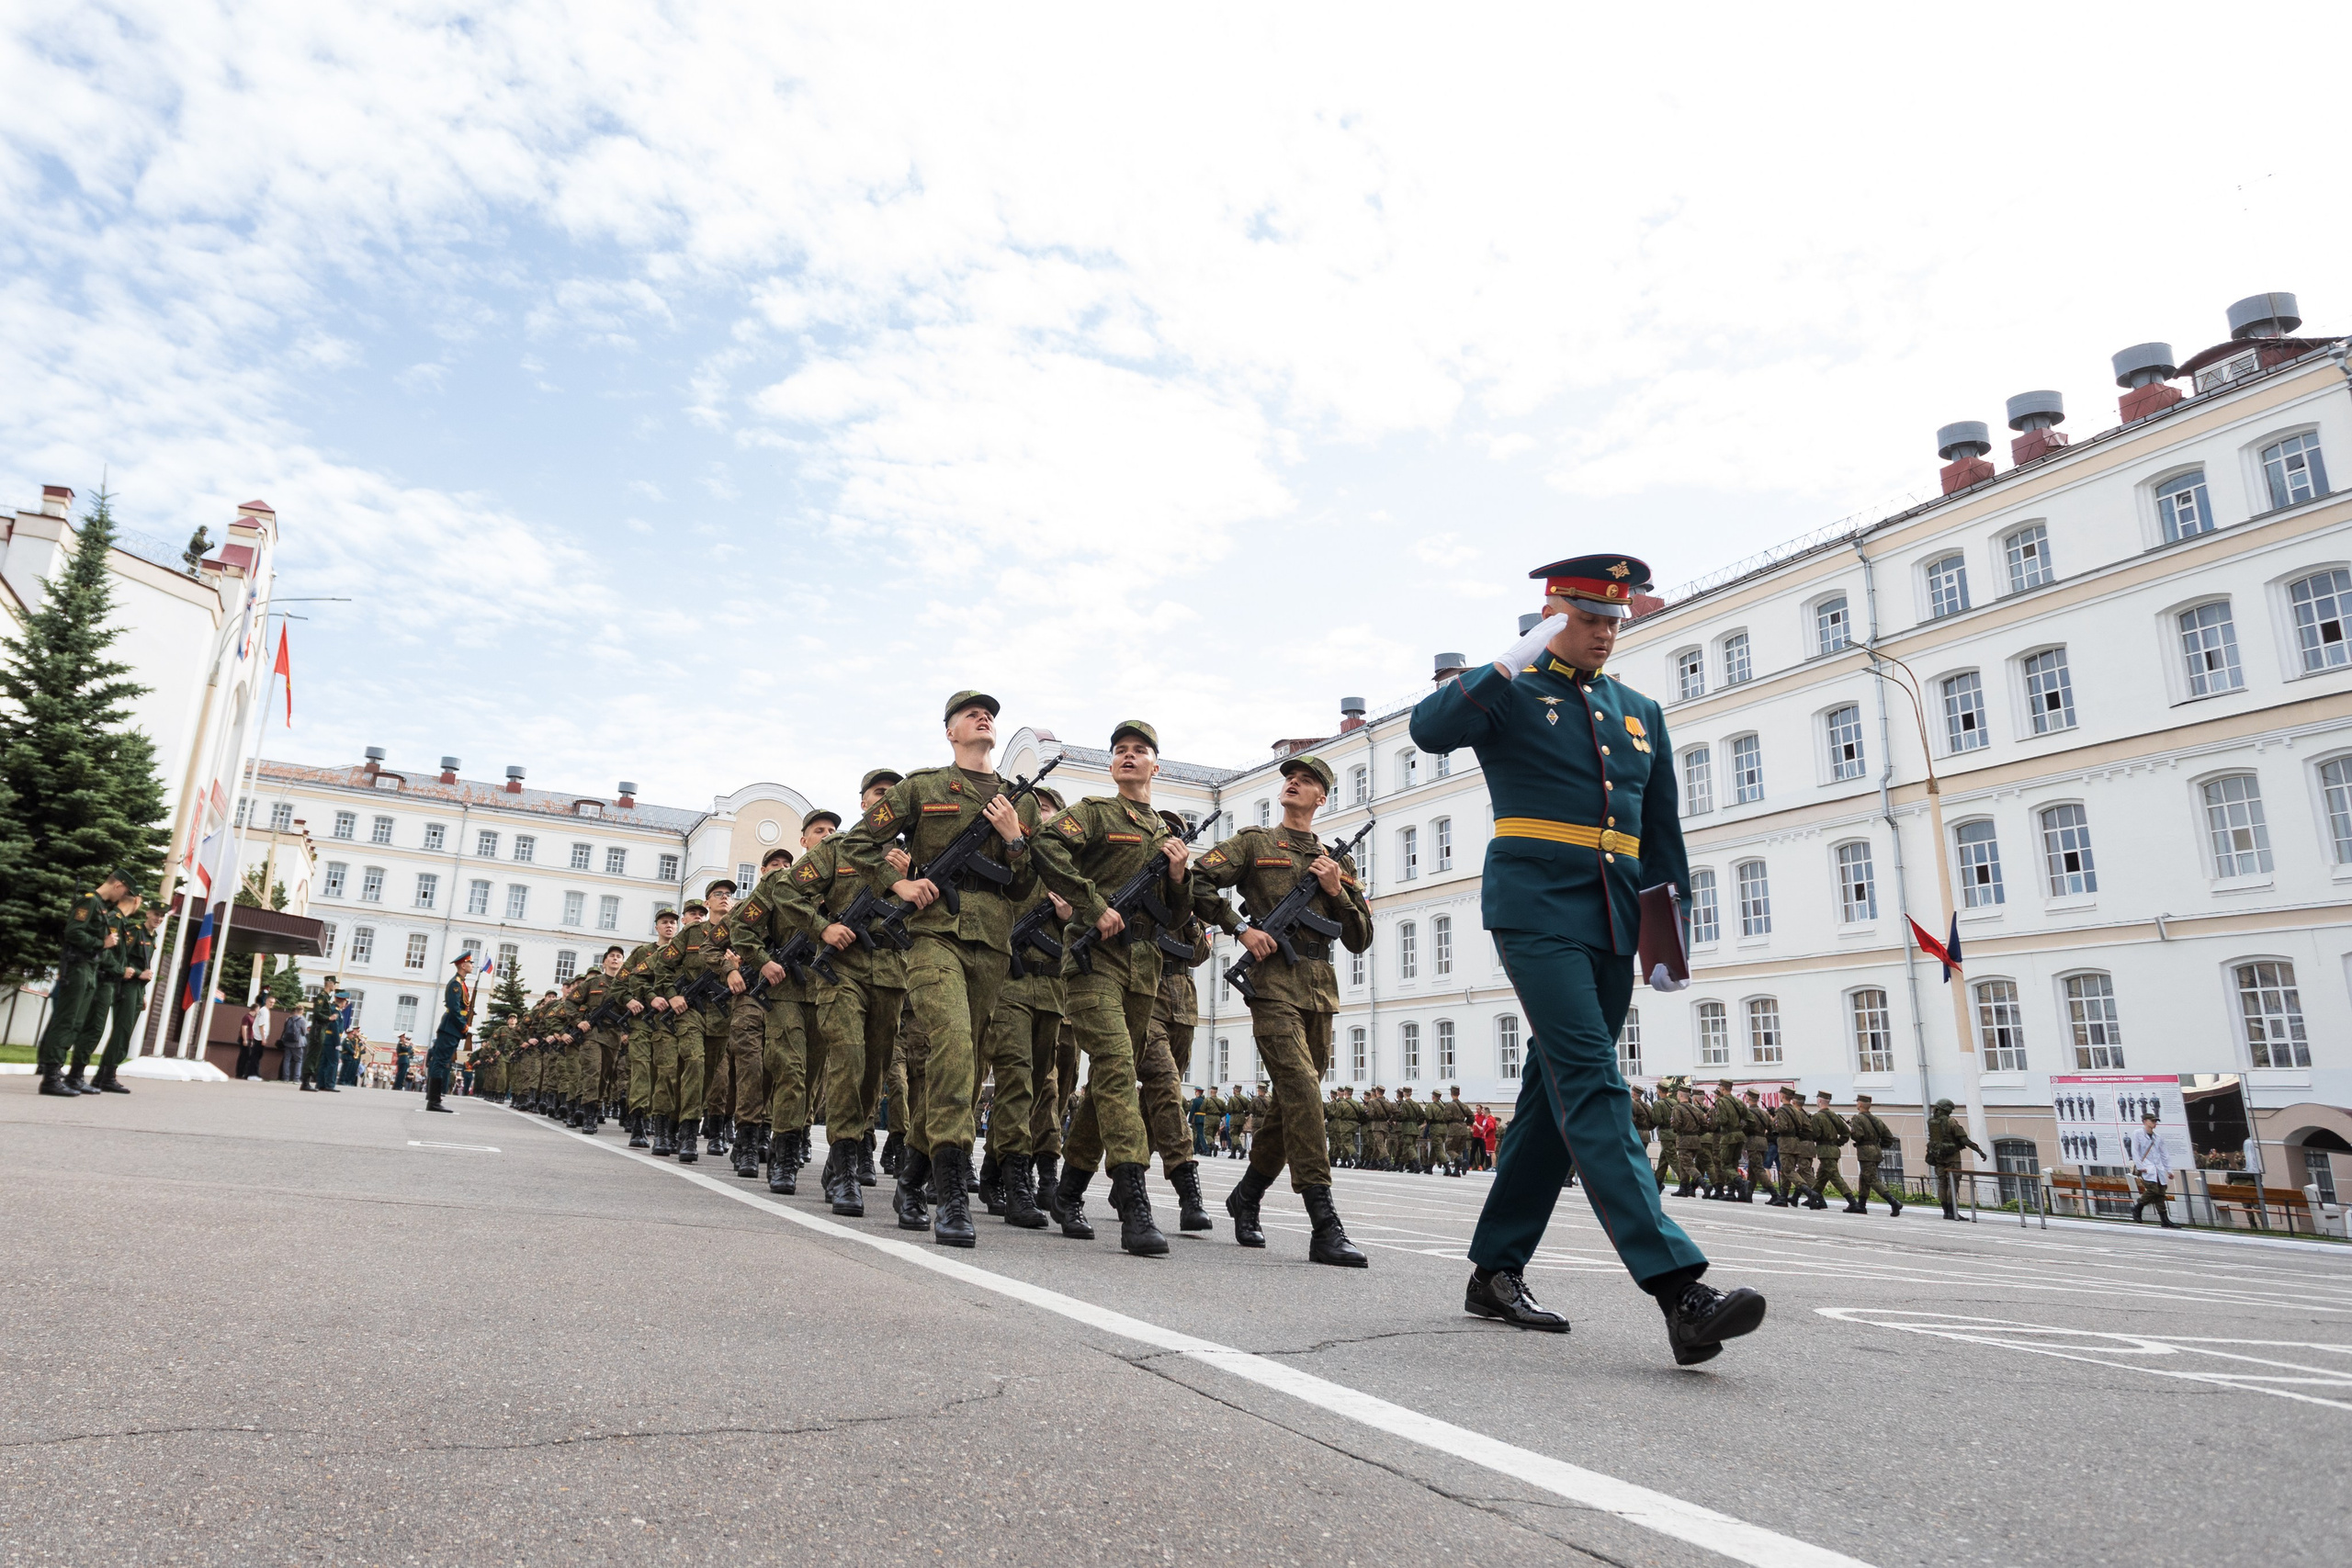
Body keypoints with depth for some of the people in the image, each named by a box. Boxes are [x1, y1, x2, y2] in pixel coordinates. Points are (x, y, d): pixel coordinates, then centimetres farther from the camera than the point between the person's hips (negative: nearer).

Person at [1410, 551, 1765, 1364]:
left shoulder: (1640, 713, 19)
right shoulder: (1507, 691, 4)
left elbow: (1662, 837, 19)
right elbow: (1429, 730, -17)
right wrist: (1512, 663, -20)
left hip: (1613, 927, 7)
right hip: (1537, 910, -6)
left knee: (1555, 1092, 8)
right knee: (1592, 1084, -16)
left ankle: (1495, 1270, 18)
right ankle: (1677, 1288, -22)